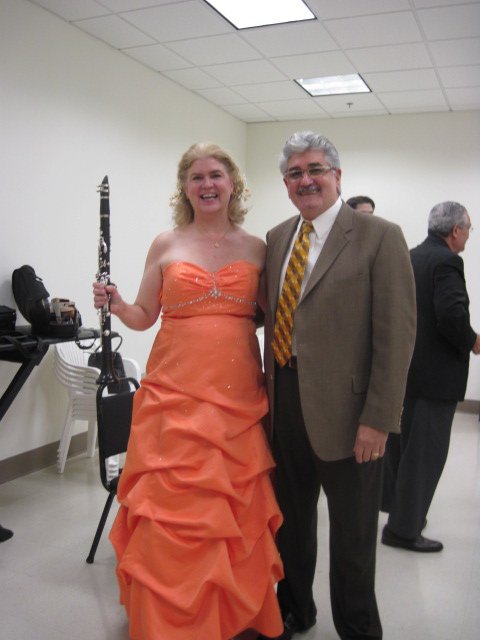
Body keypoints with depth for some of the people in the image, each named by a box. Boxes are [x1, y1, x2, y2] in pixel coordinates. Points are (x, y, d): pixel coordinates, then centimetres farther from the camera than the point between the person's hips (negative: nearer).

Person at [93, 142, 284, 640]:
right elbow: (144, 317, 8)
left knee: (237, 510, 7)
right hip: (175, 393, -1)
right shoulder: (166, 245, 5)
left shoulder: (257, 248, 8)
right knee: (172, 510, 1)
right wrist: (116, 305, -10)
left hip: (237, 395, 1)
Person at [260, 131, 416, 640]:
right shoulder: (276, 239, 9)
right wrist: (270, 386, 6)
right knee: (291, 517, 21)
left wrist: (378, 420, -16)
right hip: (285, 404, 6)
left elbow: (396, 335, -13)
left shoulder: (379, 237, -9)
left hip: (344, 408, -5)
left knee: (351, 533, 12)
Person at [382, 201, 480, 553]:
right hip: (434, 373, -9)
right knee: (425, 452, 1)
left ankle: (394, 501, 39)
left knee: (401, 441, 21)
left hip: (403, 366, 9)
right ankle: (404, 529, 11)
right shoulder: (447, 261, -17)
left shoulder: (410, 257, 10)